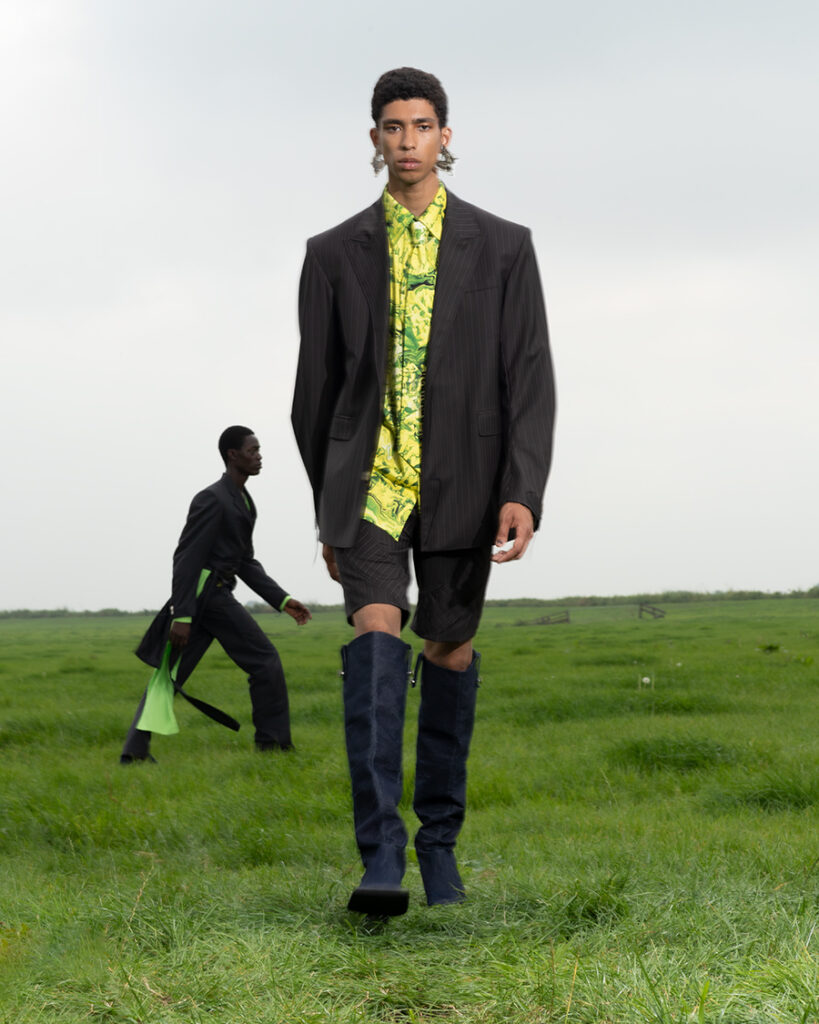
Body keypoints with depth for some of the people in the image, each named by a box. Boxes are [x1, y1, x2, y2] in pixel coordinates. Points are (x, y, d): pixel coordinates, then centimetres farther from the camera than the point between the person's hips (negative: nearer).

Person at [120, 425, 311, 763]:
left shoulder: (243, 502, 20)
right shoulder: (213, 499, -11)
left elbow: (246, 563, 23)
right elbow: (186, 558, -16)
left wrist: (282, 600, 16)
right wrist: (182, 615, -22)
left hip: (215, 595, 10)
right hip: (208, 594, -10)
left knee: (170, 674, 4)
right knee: (265, 661, -3)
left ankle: (135, 748, 1)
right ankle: (273, 742, 2)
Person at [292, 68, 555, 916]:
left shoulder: (503, 249, 1)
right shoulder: (334, 254, 4)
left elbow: (530, 381, -4)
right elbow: (316, 389, 10)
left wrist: (523, 493, -17)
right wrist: (325, 510, 13)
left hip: (461, 485, 1)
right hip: (368, 480, 0)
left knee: (449, 656, 7)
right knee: (377, 638, -19)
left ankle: (439, 840, 25)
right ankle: (381, 855, -23)